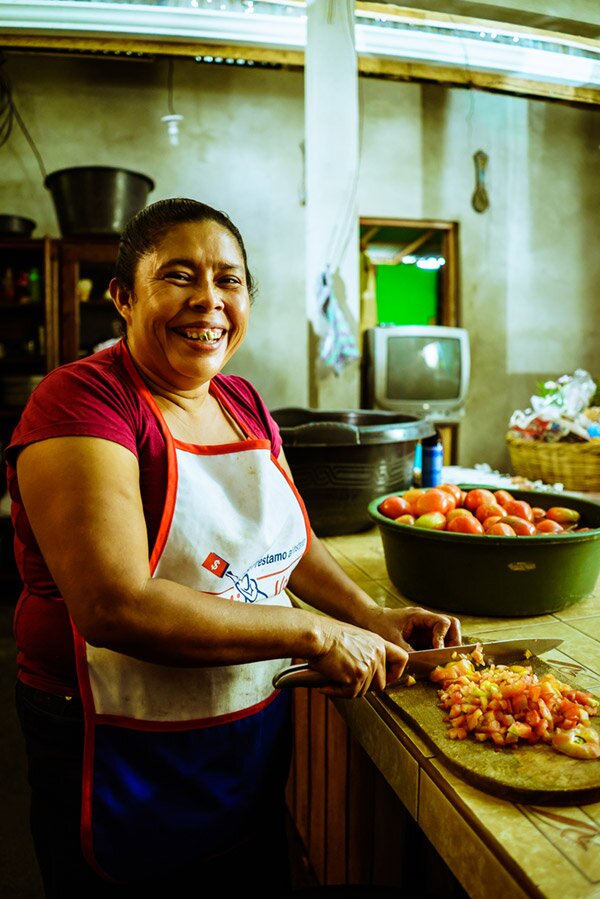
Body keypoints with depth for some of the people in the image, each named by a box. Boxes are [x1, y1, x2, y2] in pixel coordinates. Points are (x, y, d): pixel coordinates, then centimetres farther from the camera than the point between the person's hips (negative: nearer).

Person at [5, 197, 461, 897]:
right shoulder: (82, 399, -20)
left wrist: (372, 616, -3)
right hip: (123, 755, -6)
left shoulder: (243, 402, 3)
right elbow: (116, 605, -29)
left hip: (257, 733, 7)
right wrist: (316, 634, -25)